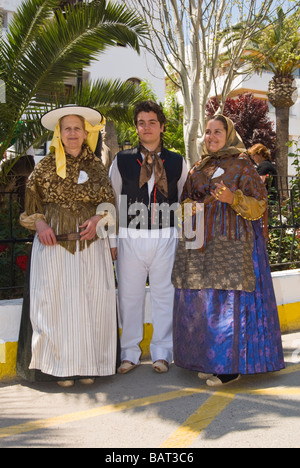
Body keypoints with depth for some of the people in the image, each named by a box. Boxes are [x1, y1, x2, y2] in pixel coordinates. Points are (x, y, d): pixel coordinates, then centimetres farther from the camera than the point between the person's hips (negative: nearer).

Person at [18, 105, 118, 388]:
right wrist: (39, 223, -7)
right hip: (53, 241, -1)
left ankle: (87, 364, 9)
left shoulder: (96, 166, 10)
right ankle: (61, 366, 6)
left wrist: (98, 218, -7)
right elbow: (31, 199, 9)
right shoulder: (46, 166, 7)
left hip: (91, 241, 1)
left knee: (92, 300, -1)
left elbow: (109, 200, 11)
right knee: (56, 300, -3)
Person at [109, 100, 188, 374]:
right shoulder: (122, 161, 6)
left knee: (165, 295, 5)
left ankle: (162, 353, 19)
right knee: (129, 295, 5)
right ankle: (130, 353, 19)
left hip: (166, 238, 0)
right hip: (130, 237, 0)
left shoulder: (178, 163, 7)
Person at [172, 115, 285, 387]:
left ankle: (232, 365, -2)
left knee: (228, 300, -9)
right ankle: (208, 361, 14)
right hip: (199, 243, 6)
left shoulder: (242, 165, 3)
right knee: (201, 301, 3)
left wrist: (232, 198, -20)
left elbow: (258, 206, -2)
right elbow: (187, 200, 25)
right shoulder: (198, 168, 18)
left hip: (230, 242, -5)